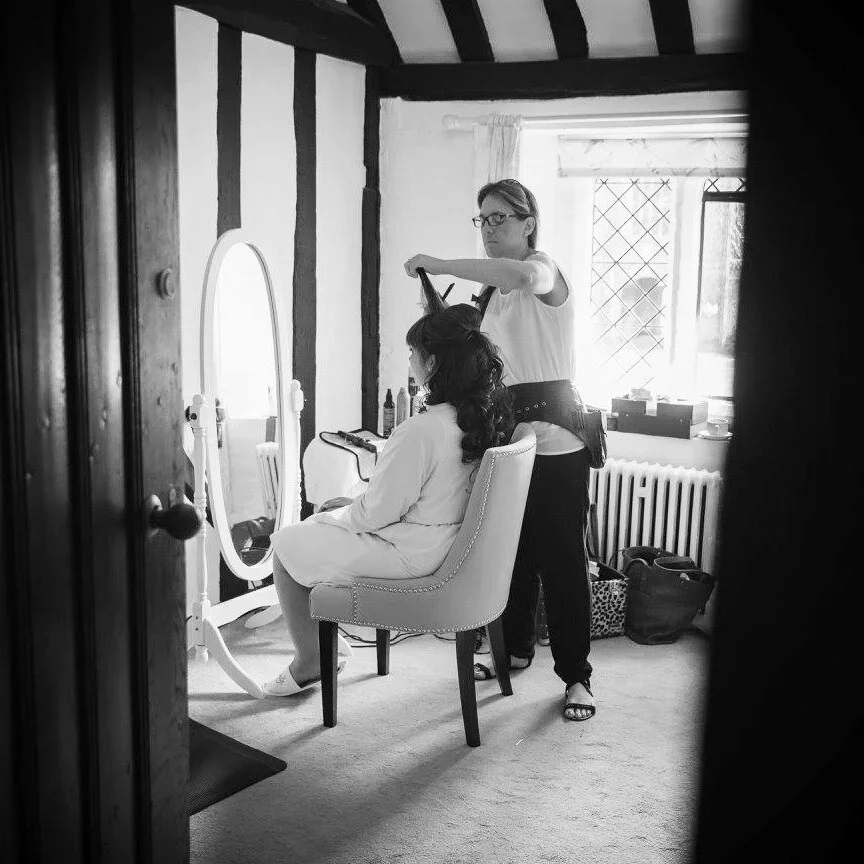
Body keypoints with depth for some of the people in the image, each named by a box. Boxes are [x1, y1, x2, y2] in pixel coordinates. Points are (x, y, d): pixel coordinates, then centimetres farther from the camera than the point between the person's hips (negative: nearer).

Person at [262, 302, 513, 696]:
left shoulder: (419, 431, -29)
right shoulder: (486, 416, -2)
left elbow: (376, 512, -22)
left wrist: (336, 515, 0)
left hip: (408, 555, -9)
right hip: (444, 541, 9)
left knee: (286, 546, 7)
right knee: (317, 522, 23)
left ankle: (310, 661, 19)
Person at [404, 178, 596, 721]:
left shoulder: (544, 268, -8)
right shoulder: (494, 291, 19)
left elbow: (522, 276, -35)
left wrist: (441, 265, -28)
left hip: (552, 436, -8)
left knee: (562, 556, -5)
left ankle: (576, 675, 4)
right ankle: (516, 648, 31)